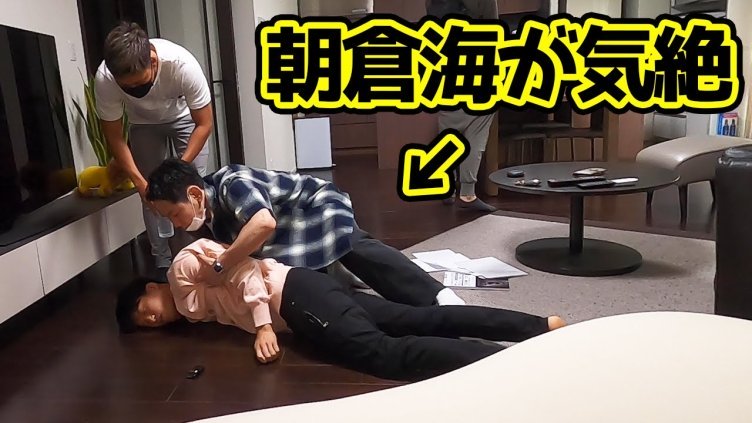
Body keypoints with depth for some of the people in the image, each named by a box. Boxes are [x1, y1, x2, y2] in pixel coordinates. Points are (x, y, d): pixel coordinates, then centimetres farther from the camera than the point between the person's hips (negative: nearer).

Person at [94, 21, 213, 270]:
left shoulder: (183, 64, -40)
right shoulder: (105, 79, -33)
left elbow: (204, 124, -28)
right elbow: (114, 136, -20)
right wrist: (139, 182, -29)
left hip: (185, 118, -1)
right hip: (144, 124, 2)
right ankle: (163, 264, 7)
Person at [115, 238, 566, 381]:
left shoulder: (182, 268, 5)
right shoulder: (190, 308, 30)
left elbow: (242, 266, -9)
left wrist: (263, 325, -13)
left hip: (296, 293, -8)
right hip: (298, 311, 8)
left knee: (384, 354, -25)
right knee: (421, 321, -4)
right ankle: (542, 326, -8)